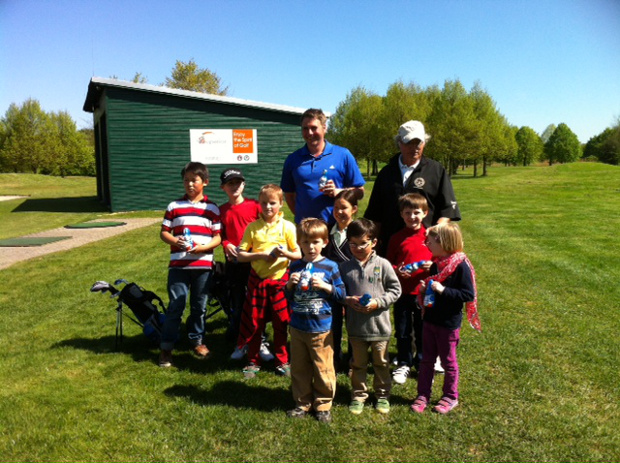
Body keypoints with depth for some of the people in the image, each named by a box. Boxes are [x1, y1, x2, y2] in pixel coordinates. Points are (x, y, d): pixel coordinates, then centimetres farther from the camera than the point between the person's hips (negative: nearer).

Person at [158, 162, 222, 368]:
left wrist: (203, 247, -16)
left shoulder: (212, 208, 4)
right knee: (175, 306, 0)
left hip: (203, 265, 1)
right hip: (178, 264, 0)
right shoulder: (174, 206, 6)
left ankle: (197, 340, 29)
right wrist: (174, 241, -15)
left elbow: (218, 237, 2)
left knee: (199, 306, 12)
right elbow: (163, 232, 6)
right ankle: (166, 347, 11)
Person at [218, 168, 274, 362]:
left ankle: (260, 343, 17)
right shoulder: (222, 210, 4)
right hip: (233, 263, 3)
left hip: (254, 261, -2)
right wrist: (226, 245, -8)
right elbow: (221, 234, 11)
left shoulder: (255, 205, -4)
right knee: (237, 304, 11)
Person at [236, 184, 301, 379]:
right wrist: (261, 255, -15)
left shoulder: (287, 227, -2)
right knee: (254, 324, 9)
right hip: (257, 280, 1)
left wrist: (285, 253, -21)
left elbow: (299, 255, -1)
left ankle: (282, 362, 25)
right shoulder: (253, 227, 1)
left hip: (280, 280, -1)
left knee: (280, 324, 8)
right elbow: (240, 255, 0)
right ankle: (253, 362, 25)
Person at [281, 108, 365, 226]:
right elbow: (288, 194, 14)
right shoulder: (293, 159, 8)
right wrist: (299, 214, 2)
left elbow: (359, 191, 3)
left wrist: (337, 192, -14)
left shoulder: (343, 155, 2)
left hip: (336, 225, -1)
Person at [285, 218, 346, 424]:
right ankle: (302, 403, 31)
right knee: (299, 368, 15)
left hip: (321, 329, -3)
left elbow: (341, 294, -4)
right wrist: (290, 285, -10)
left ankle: (323, 405, 24)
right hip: (297, 327, 4)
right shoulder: (295, 266, 4)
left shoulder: (330, 266, -5)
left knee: (323, 370, 6)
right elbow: (288, 297, 10)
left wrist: (325, 286, -18)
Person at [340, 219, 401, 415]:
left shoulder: (383, 265, -8)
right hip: (355, 326, 1)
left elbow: (395, 289, -5)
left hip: (379, 325, -1)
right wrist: (348, 300, -16)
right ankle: (358, 396, 33)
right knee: (358, 364, 16)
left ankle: (382, 395, 35)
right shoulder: (345, 268, -3)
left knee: (381, 363, 16)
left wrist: (378, 302, -17)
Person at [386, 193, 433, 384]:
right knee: (402, 331, 11)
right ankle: (403, 364, 28)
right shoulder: (396, 239, -1)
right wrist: (396, 270, -16)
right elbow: (388, 264, 4)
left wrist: (432, 266, -14)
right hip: (402, 293, 0)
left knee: (423, 331, 12)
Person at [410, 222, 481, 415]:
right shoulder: (435, 263, 5)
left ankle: (450, 397, 28)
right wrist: (424, 288, -3)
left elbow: (468, 295, -21)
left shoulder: (461, 266, -18)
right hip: (430, 318, 7)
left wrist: (443, 290, -26)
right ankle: (423, 395, 26)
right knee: (426, 359, 14)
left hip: (449, 323, -7)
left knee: (448, 361, 10)